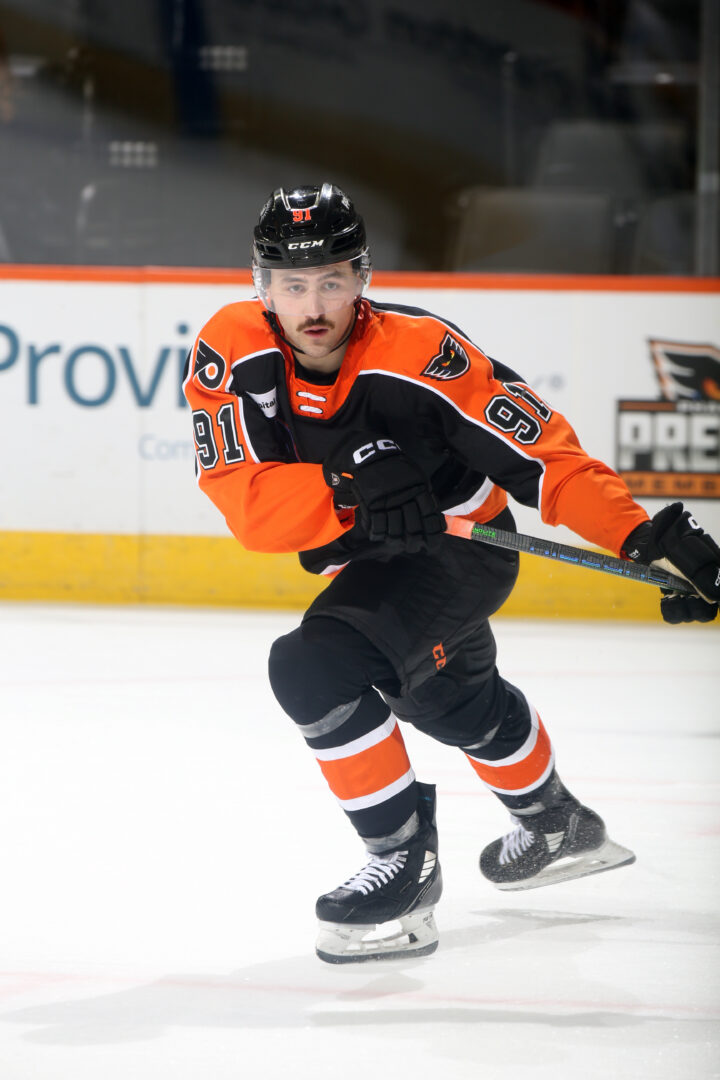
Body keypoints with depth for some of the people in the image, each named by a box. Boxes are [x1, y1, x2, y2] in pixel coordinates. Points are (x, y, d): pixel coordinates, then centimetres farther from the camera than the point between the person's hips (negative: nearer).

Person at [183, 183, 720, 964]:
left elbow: (540, 452, -30)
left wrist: (641, 534, -41)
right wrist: (348, 489, -42)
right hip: (366, 560, 7)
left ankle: (405, 867, -15)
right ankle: (557, 826, 60)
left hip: (465, 545, -7)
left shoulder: (419, 354, -31)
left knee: (315, 669, -28)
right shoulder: (231, 355, -21)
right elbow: (247, 504, -26)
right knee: (446, 697, 31)